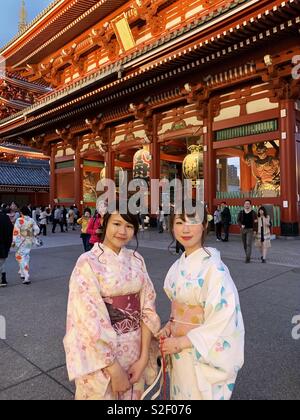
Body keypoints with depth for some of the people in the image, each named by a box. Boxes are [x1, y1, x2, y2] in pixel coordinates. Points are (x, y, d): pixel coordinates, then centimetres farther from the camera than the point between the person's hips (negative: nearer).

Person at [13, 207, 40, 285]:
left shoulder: (19, 220, -10)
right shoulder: (32, 220, 2)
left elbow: (16, 232, -12)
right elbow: (37, 230, 2)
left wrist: (14, 241, -5)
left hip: (21, 242, -5)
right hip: (30, 242, 5)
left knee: (22, 259, -1)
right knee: (26, 257, 20)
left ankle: (26, 277, -9)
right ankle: (23, 273, 33)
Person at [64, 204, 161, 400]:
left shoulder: (137, 260, -1)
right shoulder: (88, 262, -16)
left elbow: (147, 308, -3)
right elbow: (91, 322, -18)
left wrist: (144, 356, -9)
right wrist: (114, 369, -16)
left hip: (135, 350, 5)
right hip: (101, 353, -4)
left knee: (133, 395, 23)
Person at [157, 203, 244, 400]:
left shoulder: (213, 268, -24)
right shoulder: (180, 265, 0)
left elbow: (223, 321, -24)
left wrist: (180, 342, -19)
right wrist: (169, 326, -3)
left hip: (203, 355, -6)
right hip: (179, 351, 7)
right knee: (181, 394, 24)